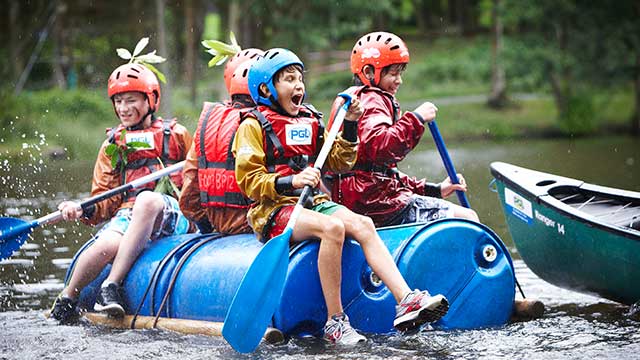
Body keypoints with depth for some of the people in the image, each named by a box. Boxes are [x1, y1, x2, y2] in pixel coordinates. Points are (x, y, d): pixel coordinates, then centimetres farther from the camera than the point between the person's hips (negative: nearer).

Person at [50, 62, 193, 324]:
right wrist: (85, 211, -8)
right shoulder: (113, 145, 20)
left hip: (170, 214, -1)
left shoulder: (175, 135, 14)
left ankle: (111, 286, -37)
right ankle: (66, 301, -10)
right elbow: (106, 199, 13)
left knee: (148, 199, -39)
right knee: (108, 243, -34)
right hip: (128, 215, 2)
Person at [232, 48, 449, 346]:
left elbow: (339, 162, 19)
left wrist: (350, 126, 5)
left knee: (362, 224, -22)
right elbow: (249, 181, -8)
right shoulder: (253, 125, 1)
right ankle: (334, 322, -29)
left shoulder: (310, 120, 20)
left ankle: (406, 301, -35)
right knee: (333, 227, -33)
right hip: (274, 210, -6)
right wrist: (289, 181, -23)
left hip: (314, 202, 6)